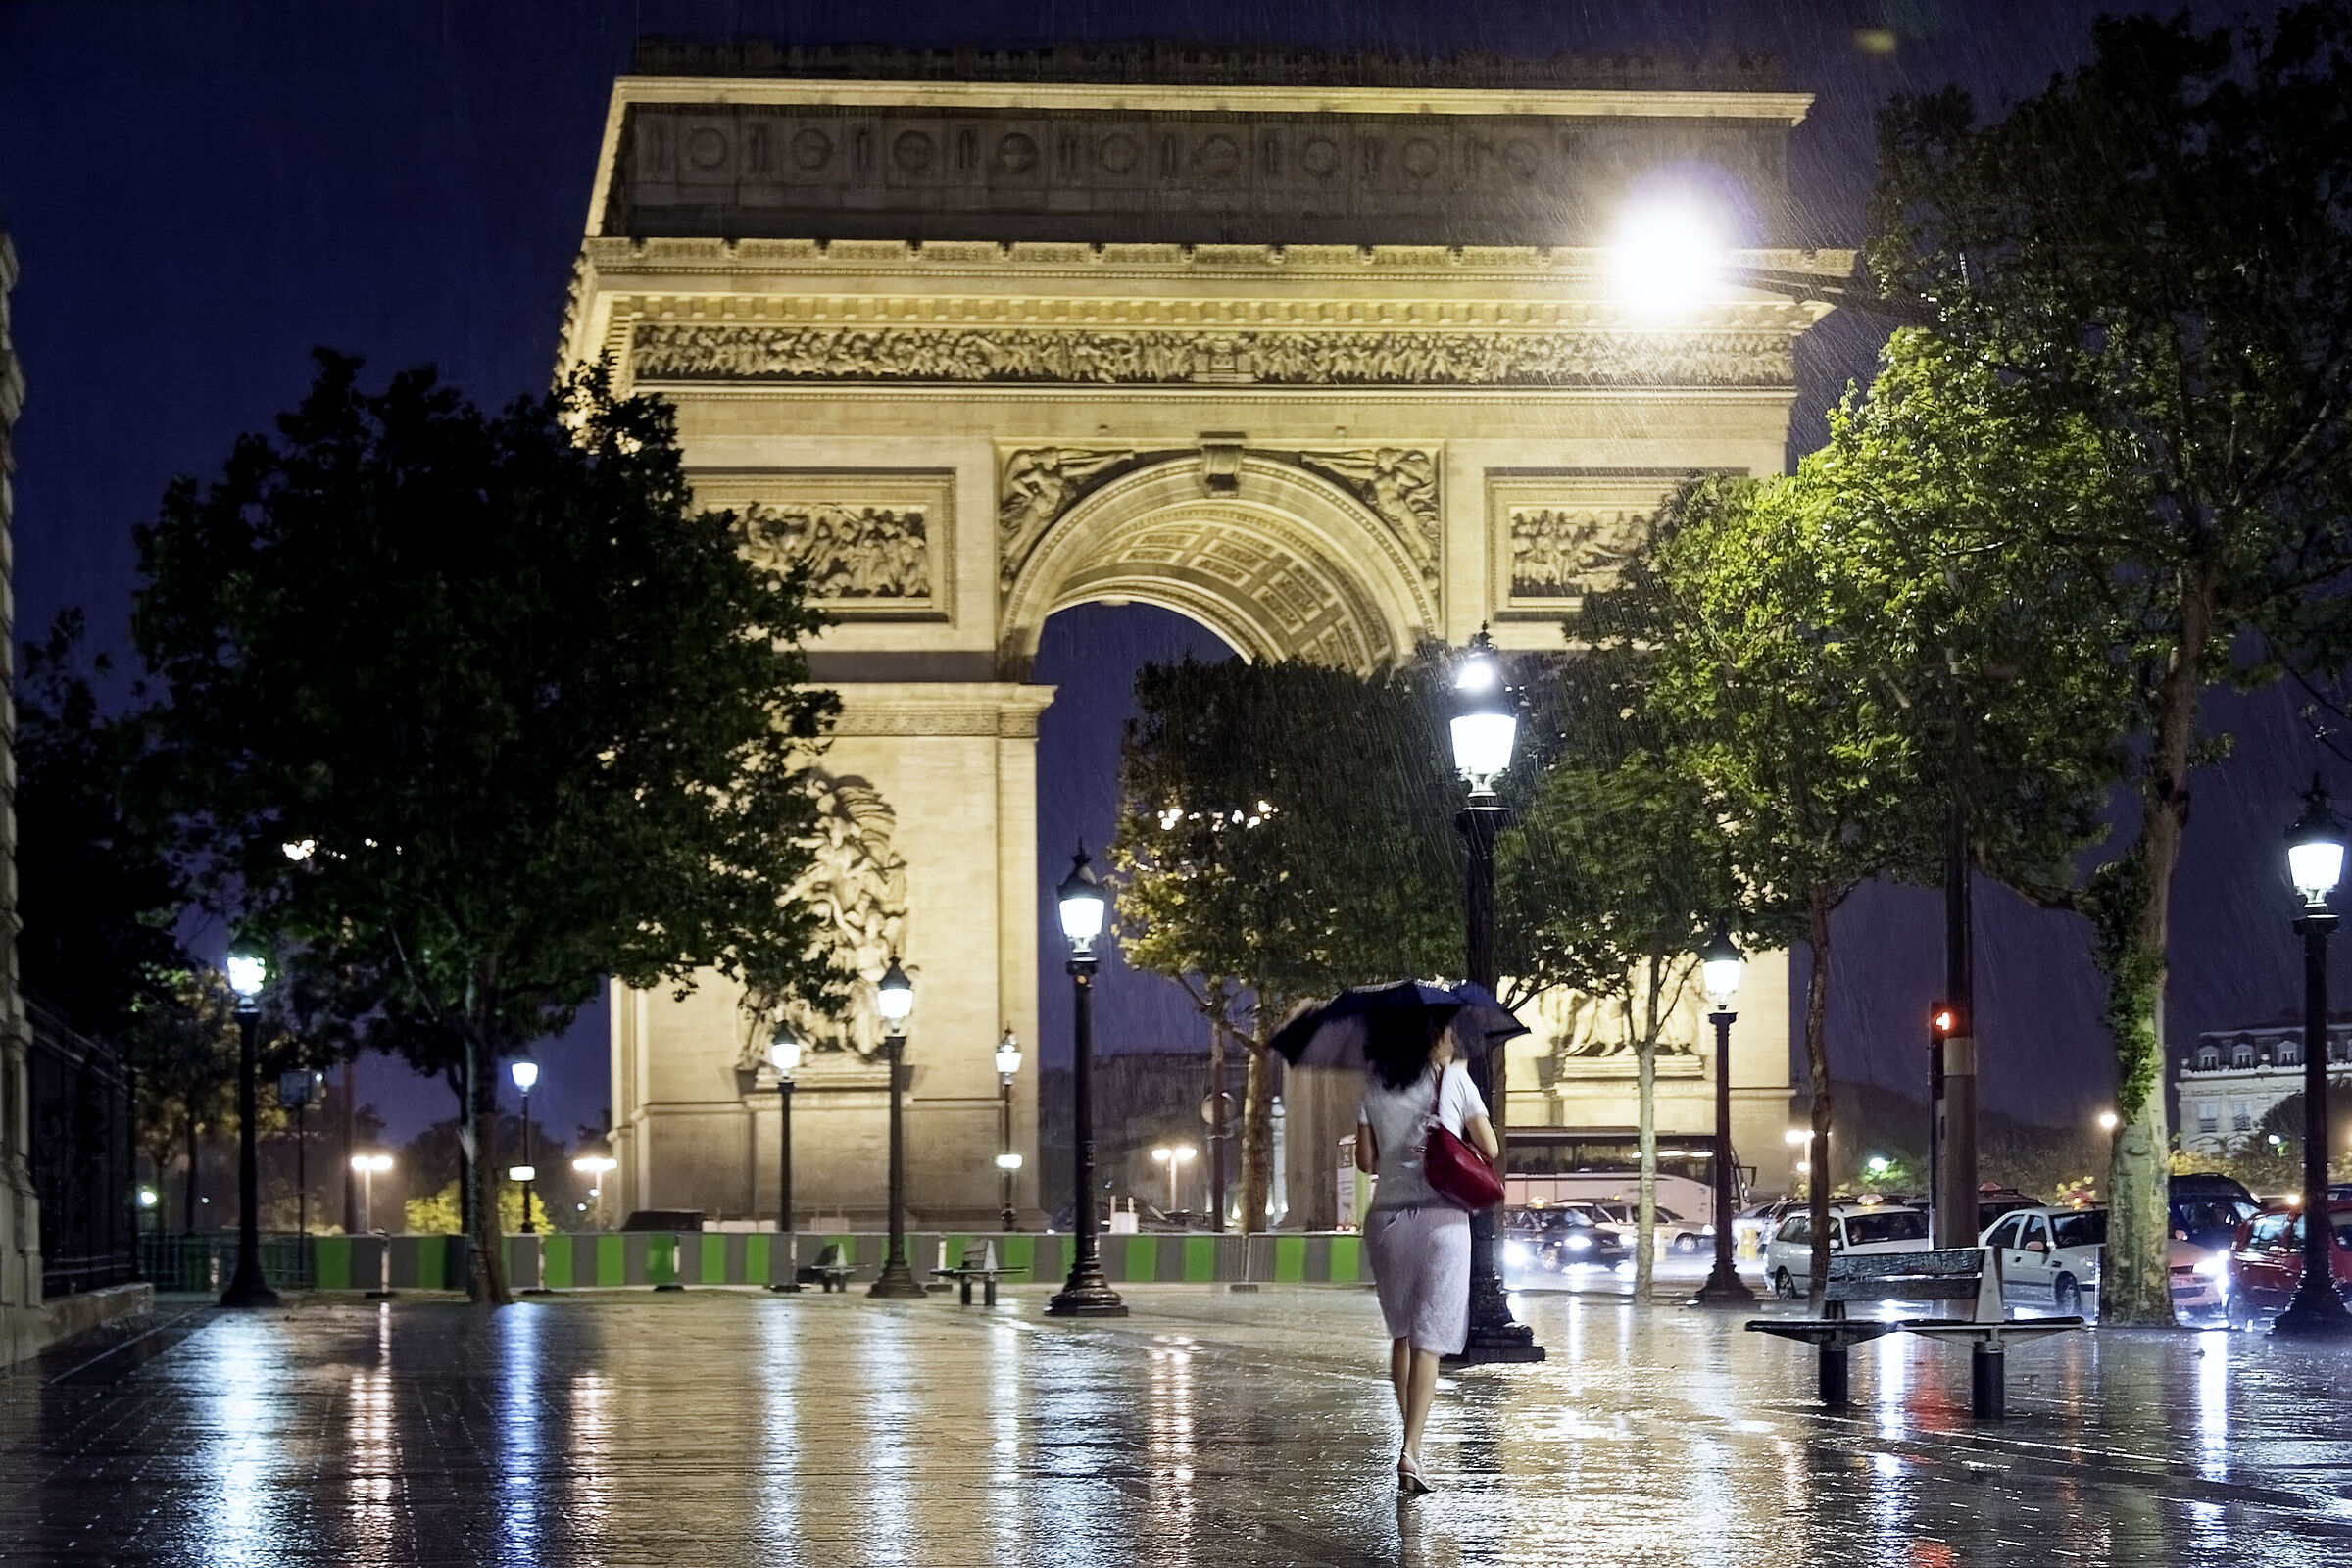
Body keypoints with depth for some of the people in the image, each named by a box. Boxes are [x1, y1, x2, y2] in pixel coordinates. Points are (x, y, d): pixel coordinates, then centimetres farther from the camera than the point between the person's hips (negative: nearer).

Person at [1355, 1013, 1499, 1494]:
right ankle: (1411, 1450, -15)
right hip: (1441, 1218, -3)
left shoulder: (1374, 1085, 5)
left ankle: (1411, 1439, 21)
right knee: (1428, 1341, -4)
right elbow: (1489, 1148, 2)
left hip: (1387, 1219, 3)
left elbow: (1365, 1160, 4)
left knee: (1401, 1333, 18)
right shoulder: (1454, 1080, -2)